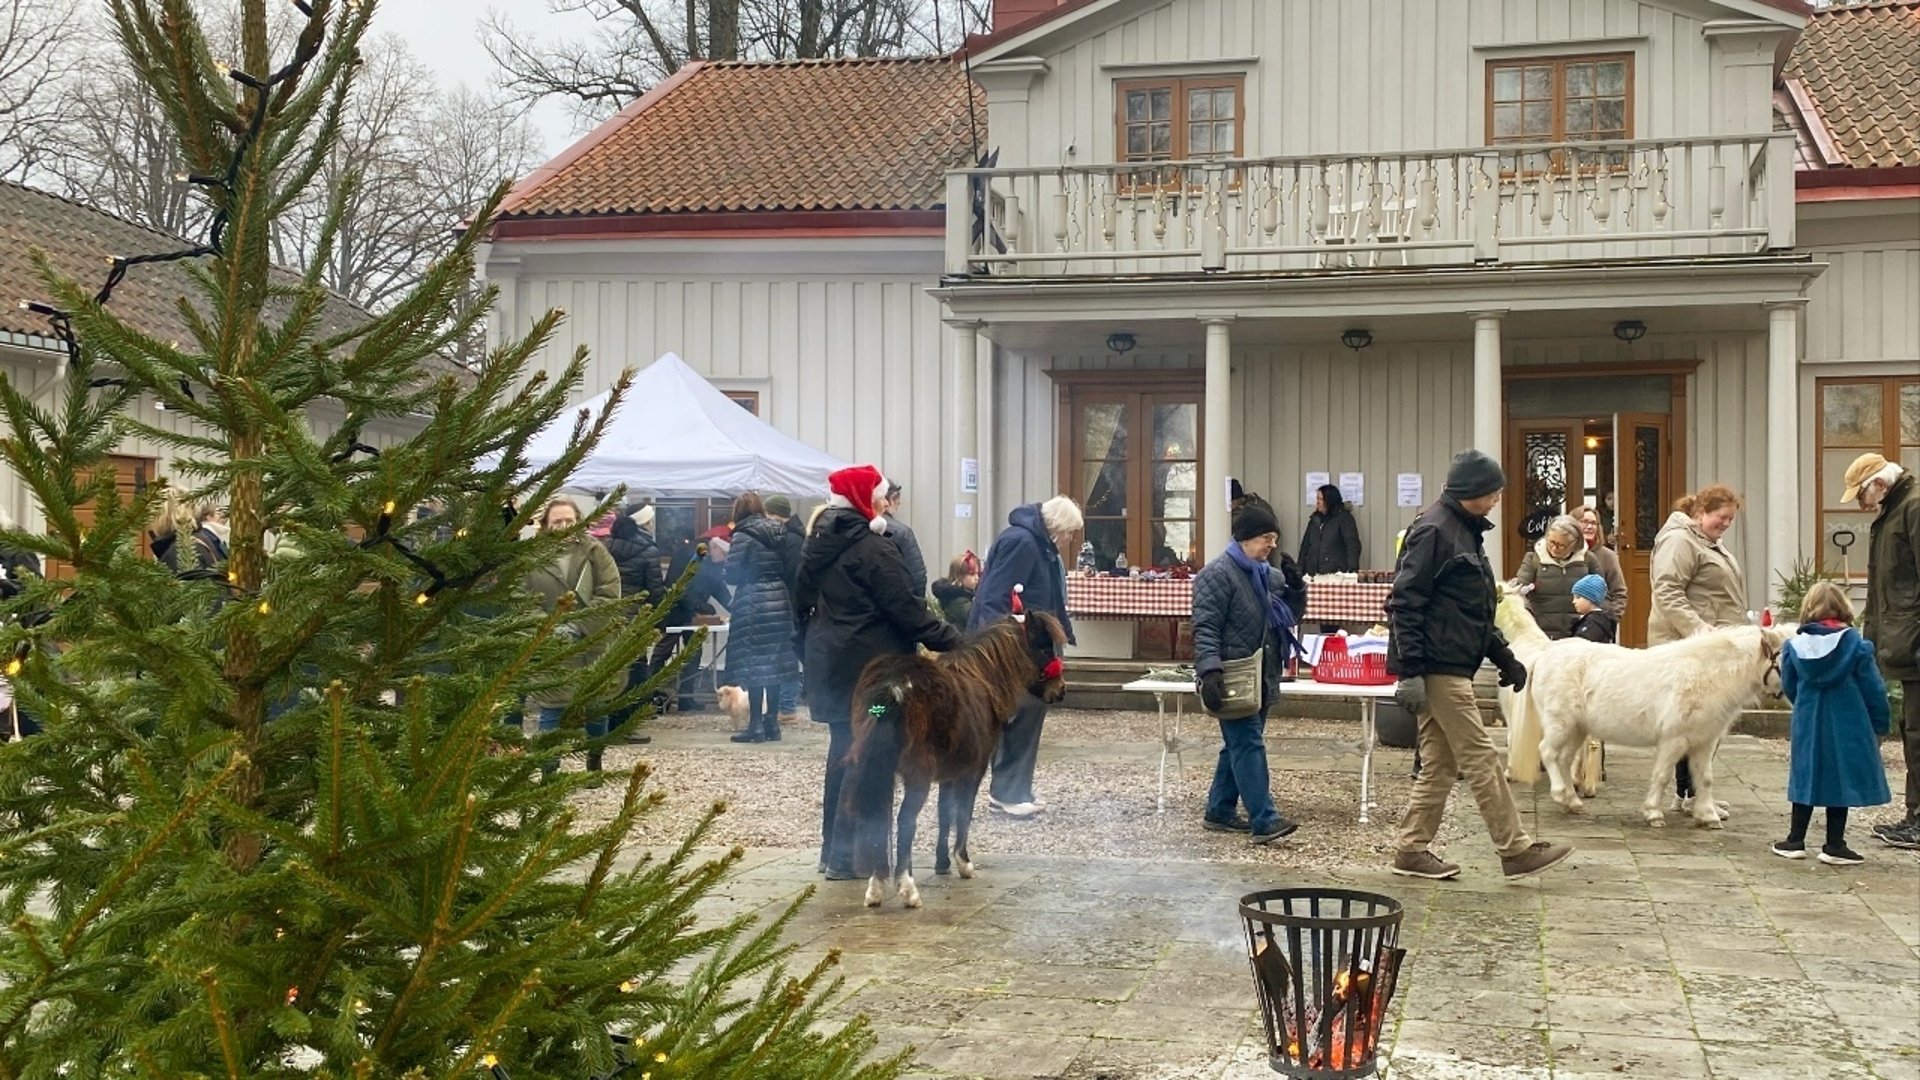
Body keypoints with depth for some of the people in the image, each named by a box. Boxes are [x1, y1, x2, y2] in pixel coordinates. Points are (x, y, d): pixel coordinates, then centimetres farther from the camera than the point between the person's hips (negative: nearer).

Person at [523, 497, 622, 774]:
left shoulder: (594, 551, 0)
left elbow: (609, 593, -7)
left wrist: (577, 625, -16)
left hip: (595, 645, 1)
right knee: (551, 711, -2)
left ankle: (595, 766, 31)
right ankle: (548, 770, 5)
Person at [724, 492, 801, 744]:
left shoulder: (743, 536, -8)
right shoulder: (778, 534, 10)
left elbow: (732, 575, -10)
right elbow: (787, 570, 12)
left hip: (753, 605, -6)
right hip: (779, 602, 6)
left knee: (753, 664, -2)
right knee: (773, 663, 10)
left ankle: (756, 724, -2)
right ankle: (772, 722, 13)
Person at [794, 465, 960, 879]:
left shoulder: (818, 547, 12)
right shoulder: (873, 550, -15)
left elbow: (802, 605, 17)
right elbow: (907, 611, -18)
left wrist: (810, 656, 23)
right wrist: (955, 643, -14)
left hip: (828, 663, 9)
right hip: (868, 668, -9)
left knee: (843, 752, 15)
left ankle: (835, 849, 20)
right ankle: (847, 855, -3)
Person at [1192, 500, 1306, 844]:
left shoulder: (1264, 574, 17)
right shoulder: (1219, 574, -11)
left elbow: (1291, 615, 25)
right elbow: (1205, 627, -18)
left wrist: (1296, 587, 5)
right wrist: (1210, 670, -29)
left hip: (1260, 679, 9)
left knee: (1239, 745, 13)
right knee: (1248, 744, -13)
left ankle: (1219, 812, 22)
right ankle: (1264, 821, -18)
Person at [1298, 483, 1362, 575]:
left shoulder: (1344, 518, 0)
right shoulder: (1315, 518, 16)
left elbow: (1353, 545, -7)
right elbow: (1305, 545, 20)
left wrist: (1352, 570, -18)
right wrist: (1300, 570, 12)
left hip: (1335, 572, -5)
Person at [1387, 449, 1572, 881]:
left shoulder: (1466, 531, 18)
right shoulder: (1433, 530, -13)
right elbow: (1405, 603, -19)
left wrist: (1504, 657, 23)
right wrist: (1410, 671, -23)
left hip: (1452, 668, 10)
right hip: (1440, 668, -10)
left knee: (1440, 764, 11)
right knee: (1481, 760, -4)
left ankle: (1412, 850, 15)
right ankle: (1516, 851, 2)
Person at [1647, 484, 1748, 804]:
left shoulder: (1711, 542, 22)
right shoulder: (1680, 540, -11)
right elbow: (1667, 592, -21)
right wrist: (1698, 628, -28)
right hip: (1687, 646, -10)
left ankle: (1689, 790, 15)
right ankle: (1690, 793, -5)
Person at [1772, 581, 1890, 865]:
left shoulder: (1795, 646, -3)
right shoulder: (1856, 644, -10)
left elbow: (1788, 687, 8)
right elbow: (1873, 690, -6)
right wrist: (1880, 725, 6)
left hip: (1807, 726, 2)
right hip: (1848, 728, -2)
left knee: (1807, 778, 13)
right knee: (1841, 779, 6)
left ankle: (1795, 840, 17)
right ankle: (1834, 846, 10)